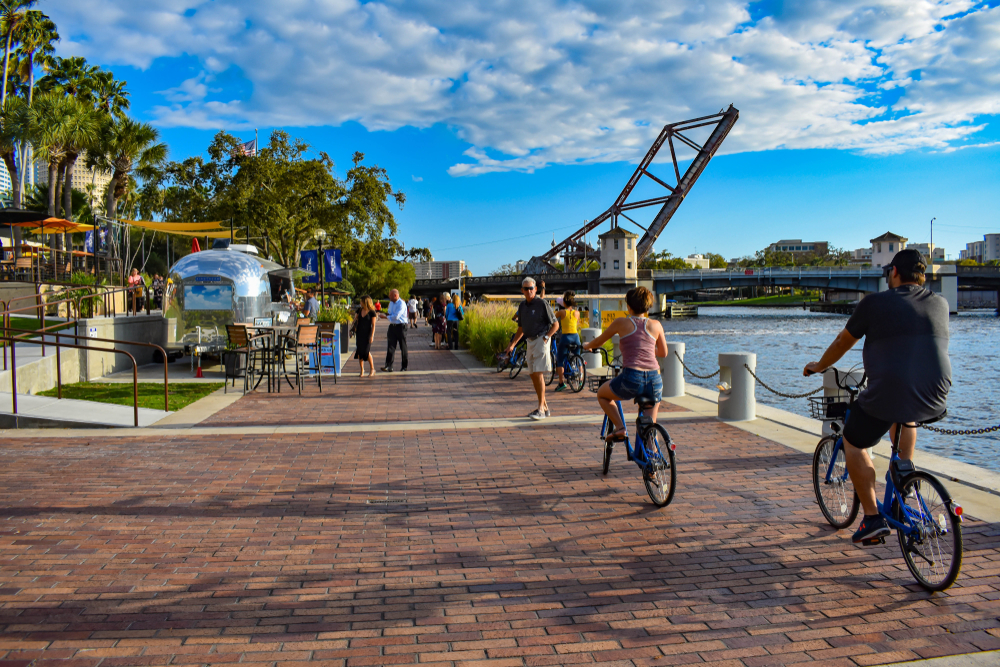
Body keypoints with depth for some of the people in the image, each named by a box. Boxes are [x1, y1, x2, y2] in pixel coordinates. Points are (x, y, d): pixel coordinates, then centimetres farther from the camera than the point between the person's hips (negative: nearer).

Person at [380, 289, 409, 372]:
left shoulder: (401, 304, -14)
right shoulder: (391, 303, 12)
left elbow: (396, 316, -20)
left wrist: (385, 317, -10)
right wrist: (388, 316, 0)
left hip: (401, 326, -7)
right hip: (392, 326, 7)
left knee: (403, 346, 4)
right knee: (391, 346, -2)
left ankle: (404, 366, 15)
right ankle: (388, 366, -6)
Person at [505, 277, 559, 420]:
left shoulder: (542, 303, -8)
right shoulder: (522, 306, 12)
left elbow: (555, 324, -5)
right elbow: (521, 328, 22)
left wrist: (546, 337, -15)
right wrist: (512, 344, 14)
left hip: (541, 341, -7)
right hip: (530, 341, 7)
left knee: (538, 373, -12)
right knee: (533, 375, 7)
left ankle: (541, 409, -8)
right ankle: (545, 407, 17)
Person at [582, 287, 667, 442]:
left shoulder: (621, 323, 5)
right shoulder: (656, 325, 11)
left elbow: (598, 342, 19)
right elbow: (663, 353, 24)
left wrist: (587, 346, 40)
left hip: (631, 379, -3)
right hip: (654, 381, 3)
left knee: (601, 394, 27)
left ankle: (619, 427, 11)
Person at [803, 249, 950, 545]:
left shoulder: (874, 303, 0)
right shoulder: (940, 304, 13)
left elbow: (843, 342, 11)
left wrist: (818, 366, 29)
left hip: (888, 395, -5)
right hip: (935, 399, 5)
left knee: (853, 443, 18)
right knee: (905, 416, 39)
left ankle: (872, 518, 13)